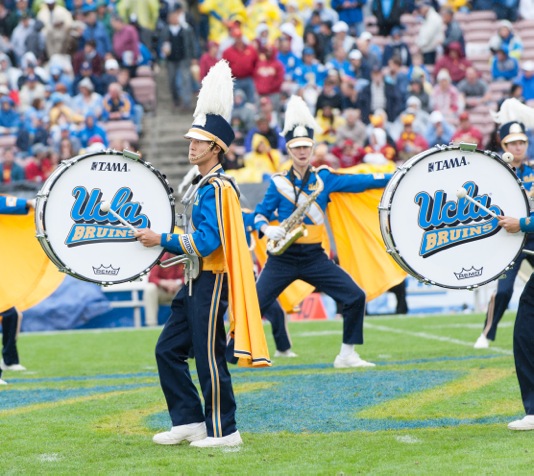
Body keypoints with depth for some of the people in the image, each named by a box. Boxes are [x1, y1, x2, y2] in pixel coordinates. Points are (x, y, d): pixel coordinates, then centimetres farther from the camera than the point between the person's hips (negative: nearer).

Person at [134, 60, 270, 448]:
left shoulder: (216, 187, -16)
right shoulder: (202, 186, 14)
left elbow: (207, 242, -23)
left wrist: (162, 240, -17)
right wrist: (166, 245, 13)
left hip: (211, 283, -10)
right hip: (196, 283, 10)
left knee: (209, 357, -4)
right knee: (168, 350, 10)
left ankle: (224, 431, 4)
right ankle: (189, 421, 15)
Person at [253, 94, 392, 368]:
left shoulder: (324, 178, 3)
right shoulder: (278, 183, 1)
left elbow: (361, 182, 0)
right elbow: (259, 214, 4)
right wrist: (267, 229, -18)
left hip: (314, 256, 2)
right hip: (282, 257, -2)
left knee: (355, 298, -7)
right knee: (254, 306, -9)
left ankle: (347, 355, 5)